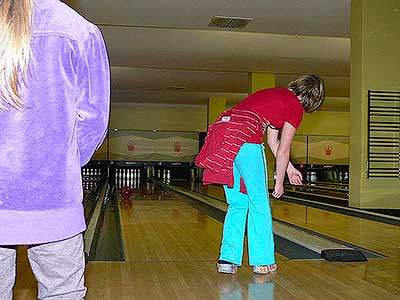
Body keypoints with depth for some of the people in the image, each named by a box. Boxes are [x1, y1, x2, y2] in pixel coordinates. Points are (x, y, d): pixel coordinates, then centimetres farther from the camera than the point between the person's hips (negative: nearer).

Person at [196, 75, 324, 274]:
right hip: (245, 140, -8)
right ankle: (262, 261, 18)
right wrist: (279, 183, 16)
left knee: (237, 203, 16)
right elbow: (283, 151, 5)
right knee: (259, 204, 8)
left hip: (222, 134, 8)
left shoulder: (274, 94, 28)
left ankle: (227, 259, 16)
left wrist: (290, 169, 35)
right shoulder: (295, 107, 5)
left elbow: (273, 140, 29)